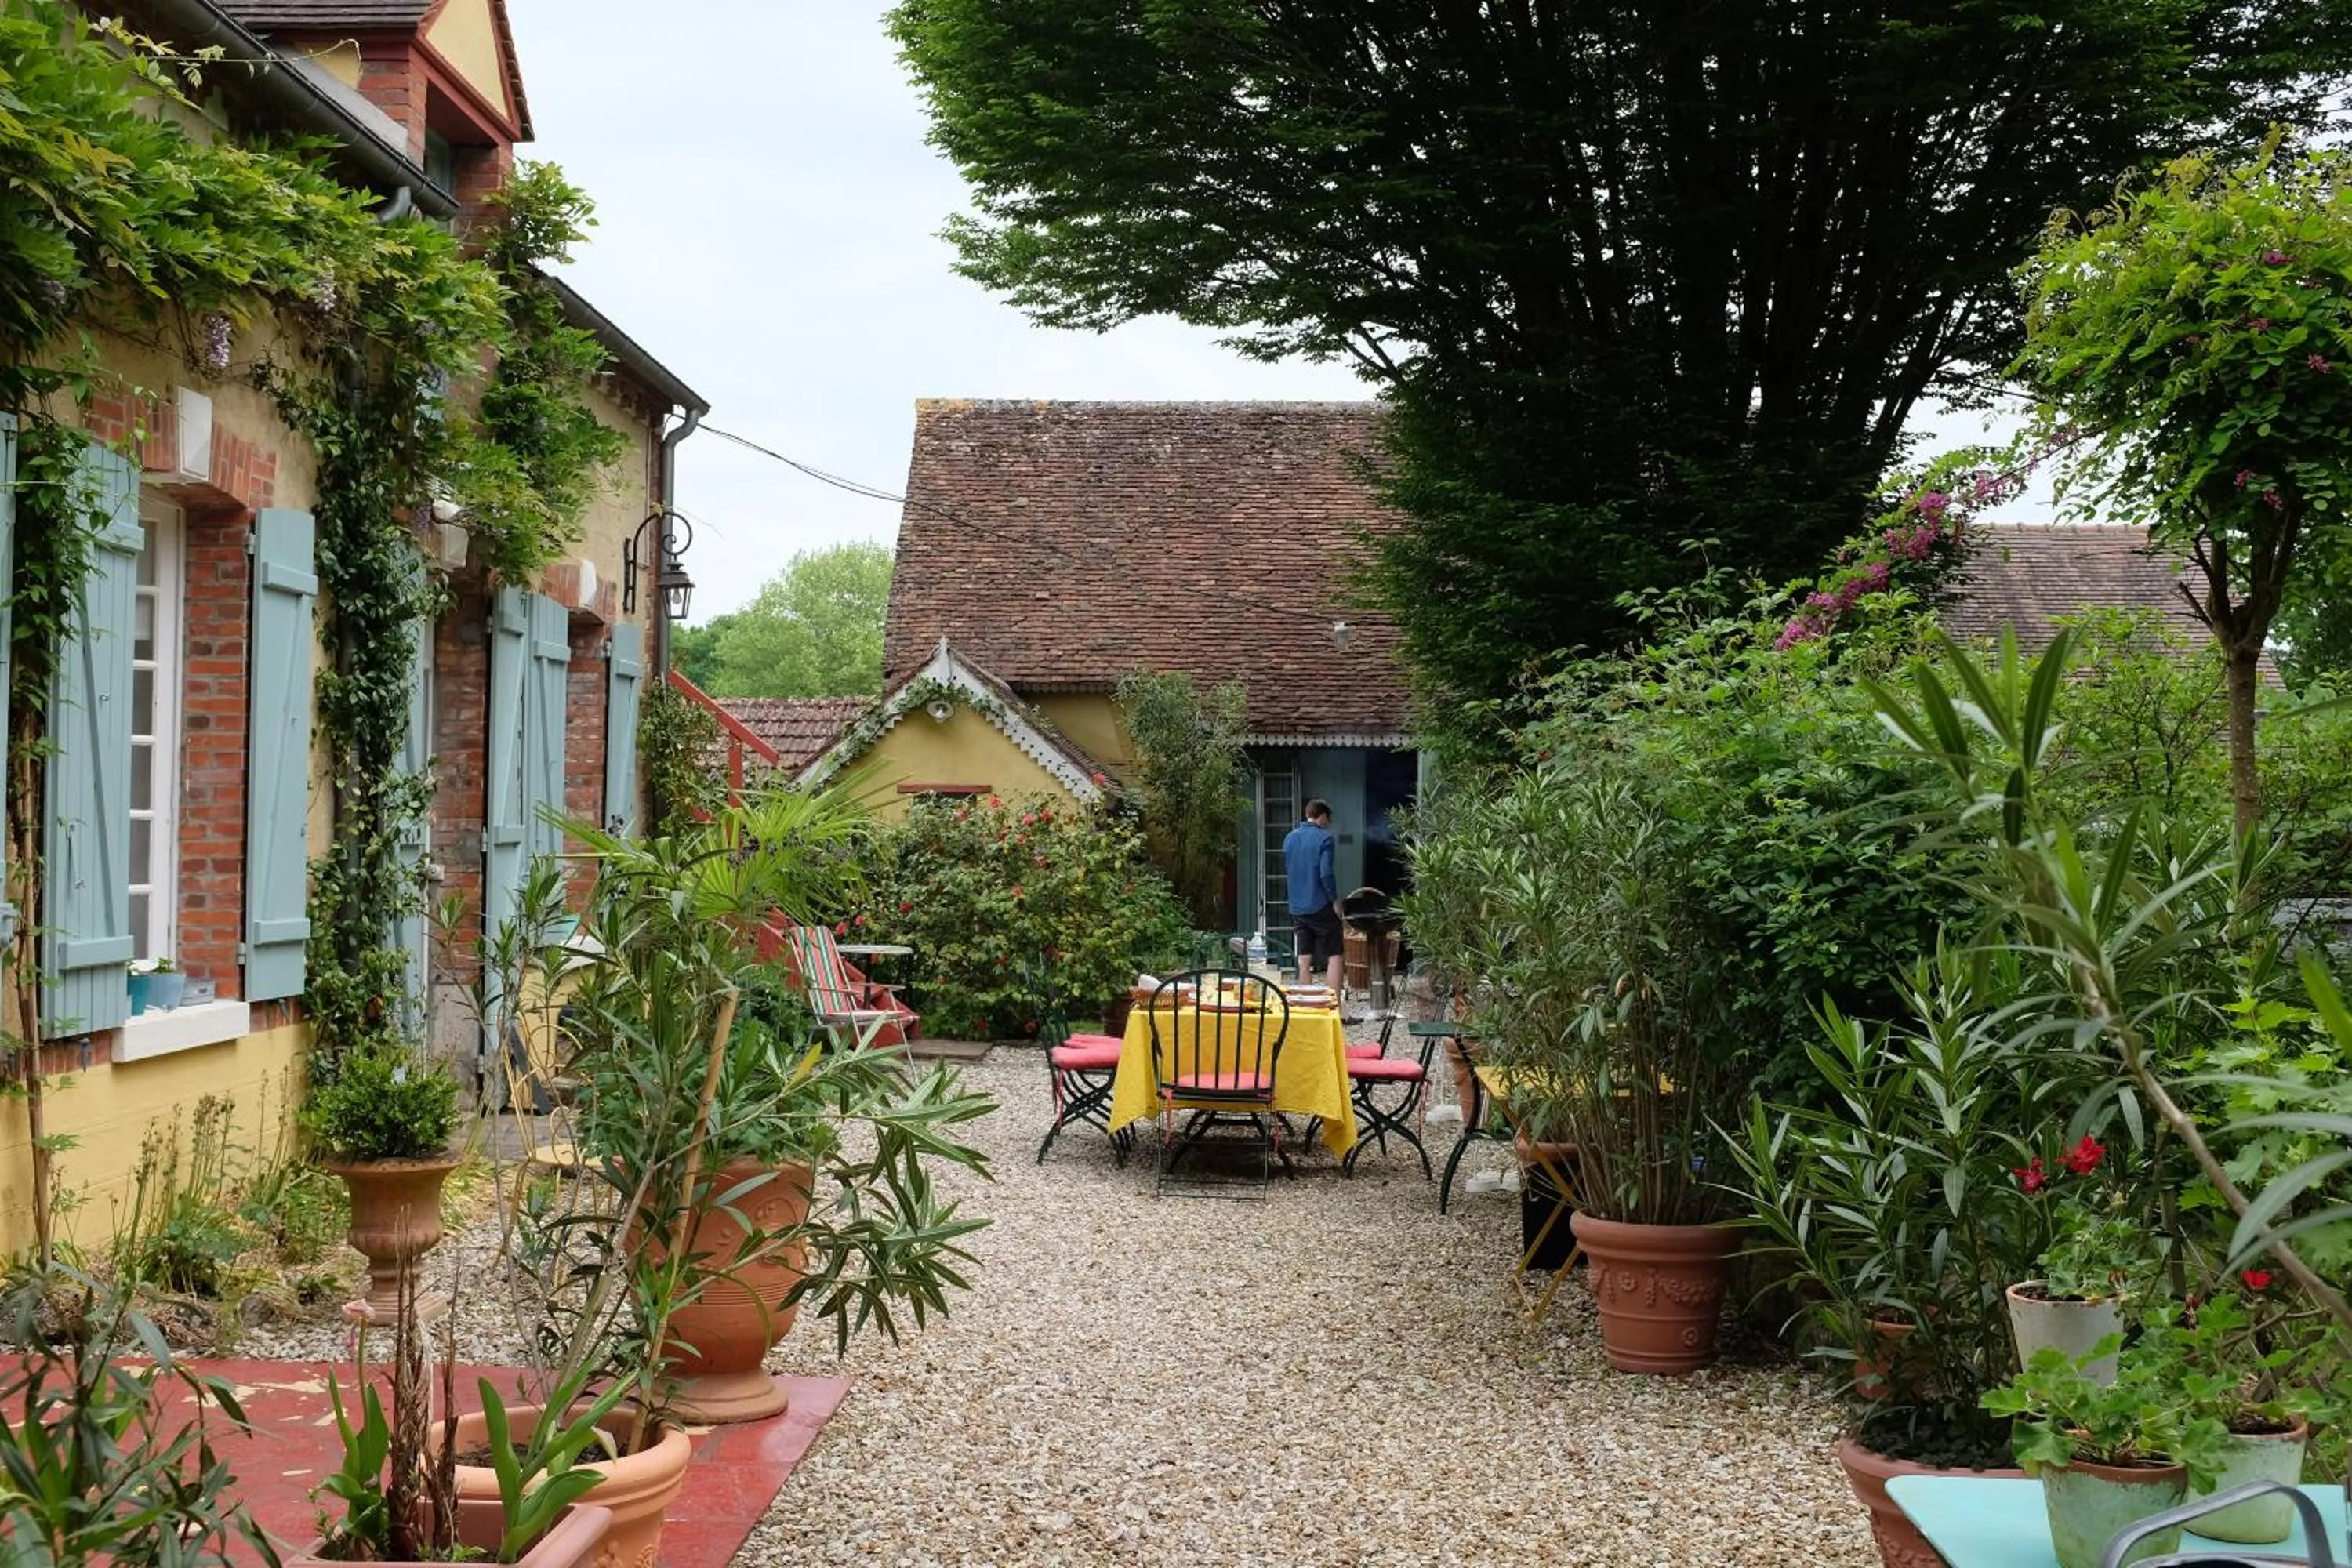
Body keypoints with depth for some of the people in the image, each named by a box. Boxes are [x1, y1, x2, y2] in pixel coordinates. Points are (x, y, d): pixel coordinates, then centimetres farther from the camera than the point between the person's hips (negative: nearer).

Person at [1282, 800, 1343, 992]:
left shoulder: (1290, 838, 9)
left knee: (1305, 960, 9)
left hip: (1297, 908, 6)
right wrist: (1335, 899, -8)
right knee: (1334, 956, -1)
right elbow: (1326, 873, -18)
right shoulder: (1324, 838, -11)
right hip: (1320, 906, -6)